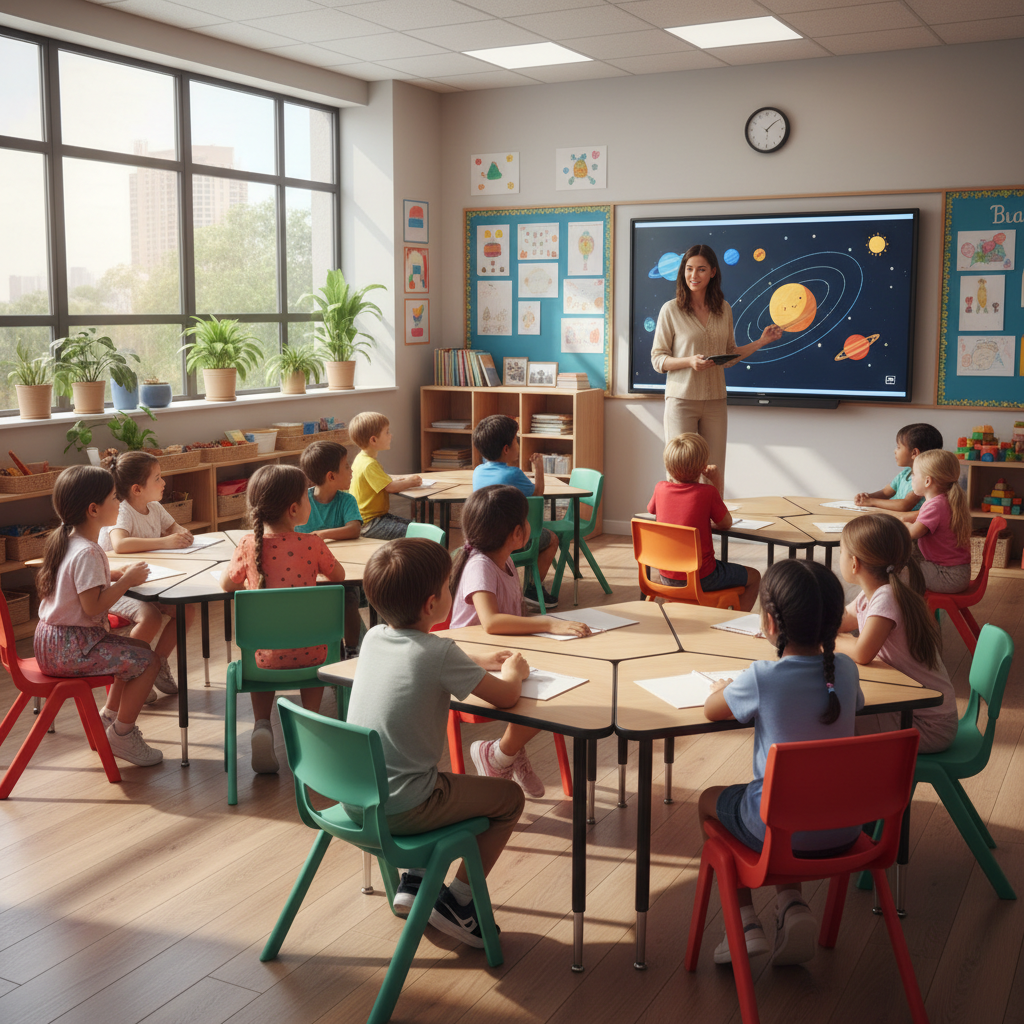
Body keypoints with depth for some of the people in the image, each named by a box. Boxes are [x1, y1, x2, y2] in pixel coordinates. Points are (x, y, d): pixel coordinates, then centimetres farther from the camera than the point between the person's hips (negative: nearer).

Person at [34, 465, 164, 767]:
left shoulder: (66, 540, 9)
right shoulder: (87, 552, -23)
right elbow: (93, 605, -27)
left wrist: (117, 574, 8)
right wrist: (126, 580, -18)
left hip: (52, 639, 11)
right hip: (70, 646, -11)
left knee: (139, 650, 20)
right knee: (148, 662, -12)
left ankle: (109, 716, 28)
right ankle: (121, 736, 0)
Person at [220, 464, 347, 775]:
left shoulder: (249, 544, -8)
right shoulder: (311, 543, -10)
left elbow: (227, 584, 6)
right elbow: (338, 576, 7)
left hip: (266, 655, 1)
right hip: (307, 651, 0)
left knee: (259, 661, 35)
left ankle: (262, 725, 12)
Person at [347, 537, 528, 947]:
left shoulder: (374, 638, 2)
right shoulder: (439, 652, -20)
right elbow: (506, 696, -9)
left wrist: (480, 662, 24)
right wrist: (513, 671, 13)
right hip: (401, 811, -7)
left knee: (444, 785, 33)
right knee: (509, 797, 11)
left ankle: (413, 883, 30)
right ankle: (455, 901, 12)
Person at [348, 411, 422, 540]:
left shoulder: (361, 459, 12)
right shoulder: (369, 465, -22)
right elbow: (391, 488, -23)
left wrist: (394, 480, 9)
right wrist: (410, 482, -6)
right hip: (369, 523, -11)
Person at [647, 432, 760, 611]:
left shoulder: (661, 488, -5)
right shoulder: (708, 492, -16)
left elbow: (651, 510, 17)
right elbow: (726, 524, -2)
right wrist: (718, 484, 1)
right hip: (700, 579, -6)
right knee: (753, 577, 16)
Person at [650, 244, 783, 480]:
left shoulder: (724, 310, 8)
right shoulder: (671, 310, -4)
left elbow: (729, 356, 17)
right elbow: (658, 359, -3)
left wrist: (761, 342, 8)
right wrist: (689, 361, -18)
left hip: (715, 402, 4)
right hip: (682, 400, -4)